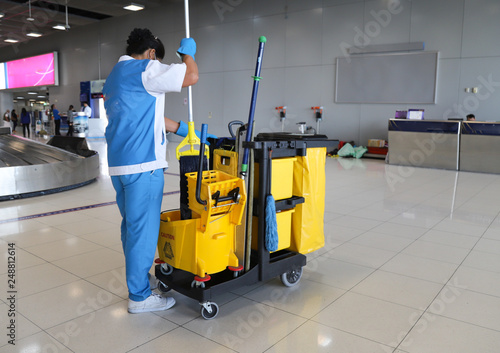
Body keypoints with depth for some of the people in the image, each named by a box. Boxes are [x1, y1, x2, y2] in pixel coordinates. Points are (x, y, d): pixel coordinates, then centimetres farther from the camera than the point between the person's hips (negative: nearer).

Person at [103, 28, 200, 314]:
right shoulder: (144, 69, -9)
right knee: (143, 228, -3)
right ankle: (140, 296, 7)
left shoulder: (114, 76, 21)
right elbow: (191, 77, -13)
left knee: (132, 225, 18)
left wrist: (179, 127, 27)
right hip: (142, 163, -10)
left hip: (119, 163, 10)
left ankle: (139, 278, 34)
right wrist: (188, 53, 7)